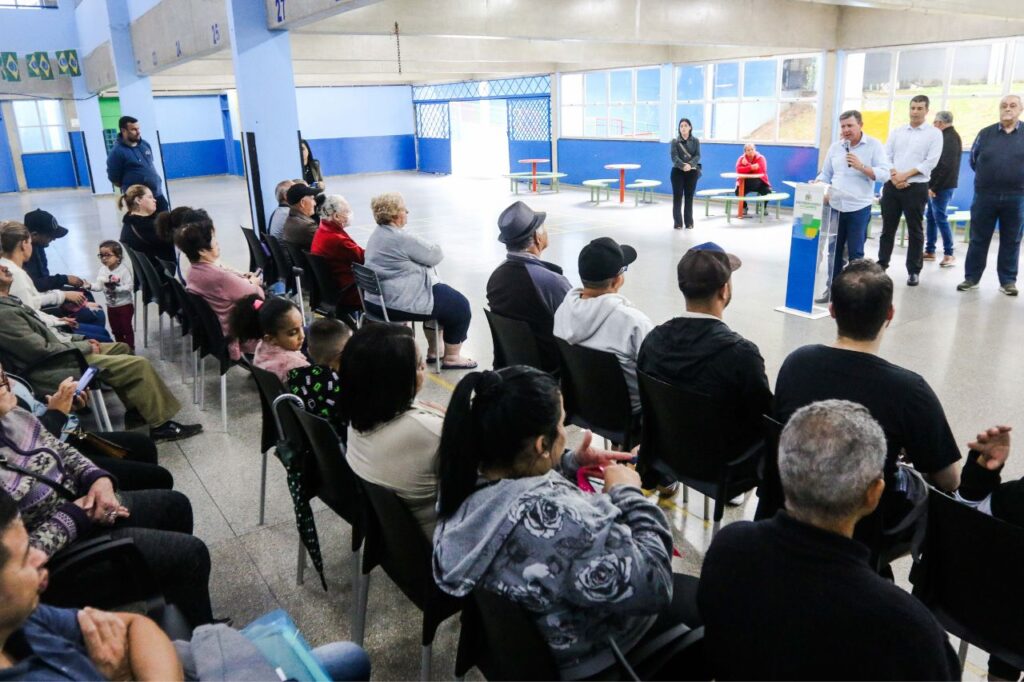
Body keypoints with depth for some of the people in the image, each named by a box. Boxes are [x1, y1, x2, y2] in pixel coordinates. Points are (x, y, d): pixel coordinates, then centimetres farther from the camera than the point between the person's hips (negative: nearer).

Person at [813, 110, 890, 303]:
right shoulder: (835, 147, 9)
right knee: (834, 249, 7)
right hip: (835, 206, 4)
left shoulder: (874, 145, -3)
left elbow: (884, 173, -9)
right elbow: (825, 174, 13)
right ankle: (832, 288, 15)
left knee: (855, 252, 2)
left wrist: (861, 166, -20)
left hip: (859, 207, -4)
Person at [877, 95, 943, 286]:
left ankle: (914, 271, 10)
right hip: (891, 186, 3)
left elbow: (930, 162, -7)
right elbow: (886, 156, 5)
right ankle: (882, 264, 19)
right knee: (888, 228, 9)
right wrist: (894, 176, -11)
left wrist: (905, 175, -15)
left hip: (916, 188, -3)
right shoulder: (897, 132, 11)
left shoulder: (934, 134, 1)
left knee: (915, 231, 3)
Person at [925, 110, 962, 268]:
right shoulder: (948, 136, 16)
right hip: (936, 186, 10)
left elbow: (946, 166, -21)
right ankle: (929, 251, 18)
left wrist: (934, 187, -20)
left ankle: (949, 254, -5)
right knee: (931, 218, 12)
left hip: (941, 186, -10)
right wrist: (932, 185, 13)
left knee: (940, 218, -8)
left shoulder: (950, 138, -14)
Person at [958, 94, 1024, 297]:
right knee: (979, 238, 5)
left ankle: (1008, 281, 13)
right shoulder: (985, 133, 5)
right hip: (985, 195, 1)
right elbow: (973, 160, 13)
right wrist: (988, 176, 12)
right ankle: (971, 277, 14)